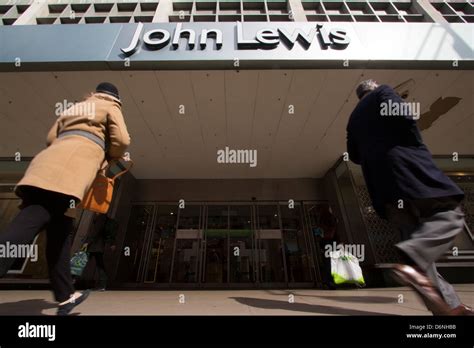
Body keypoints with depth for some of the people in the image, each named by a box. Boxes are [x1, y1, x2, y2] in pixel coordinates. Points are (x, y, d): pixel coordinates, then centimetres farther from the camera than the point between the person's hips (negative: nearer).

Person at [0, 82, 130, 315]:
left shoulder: (74, 107, 35)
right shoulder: (110, 107, 16)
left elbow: (51, 138, 25)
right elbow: (122, 140, 0)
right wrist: (109, 156, 20)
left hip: (50, 160, 7)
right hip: (73, 166, -7)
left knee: (60, 231, 6)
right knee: (29, 223, -16)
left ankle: (65, 296, 14)